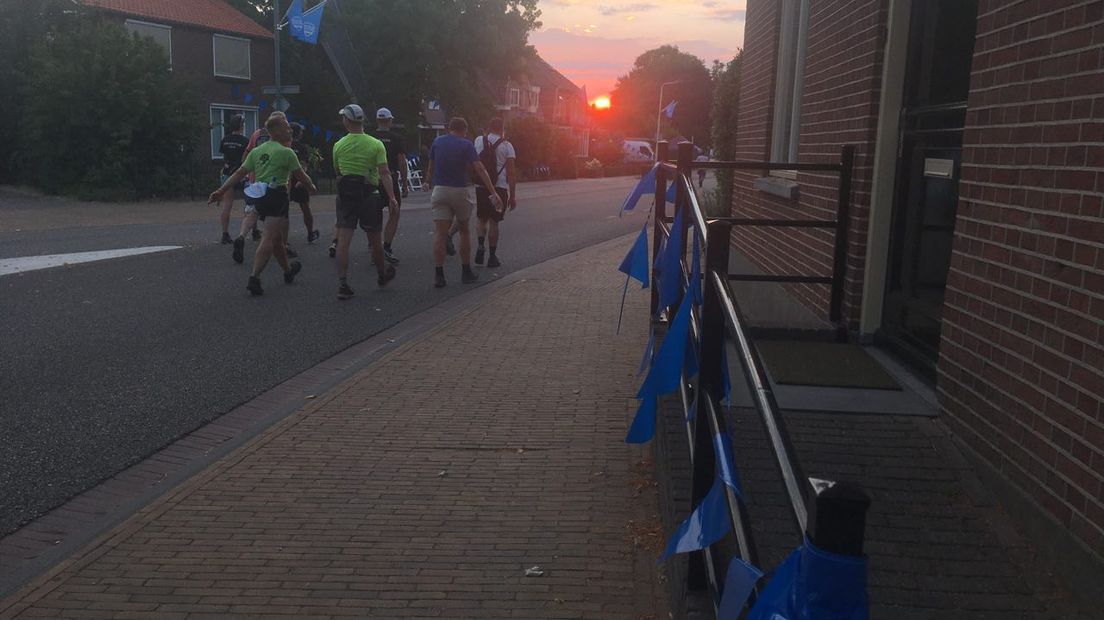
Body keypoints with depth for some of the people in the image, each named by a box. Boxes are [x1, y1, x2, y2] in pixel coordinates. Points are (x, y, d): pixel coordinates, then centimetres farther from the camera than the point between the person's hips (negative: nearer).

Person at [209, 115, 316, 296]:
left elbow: (239, 173, 7)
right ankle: (254, 278, -22)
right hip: (276, 196, -8)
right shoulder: (286, 152, -7)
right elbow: (301, 176, 0)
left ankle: (288, 271, 38)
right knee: (269, 239, -12)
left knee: (277, 237, 21)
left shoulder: (257, 151, 13)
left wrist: (221, 191, 7)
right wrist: (312, 187, 19)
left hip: (260, 196, 8)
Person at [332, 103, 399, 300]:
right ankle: (382, 275, 33)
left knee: (343, 240, -3)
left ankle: (342, 284, -11)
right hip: (369, 194, -1)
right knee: (375, 239, 14)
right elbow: (384, 173, -12)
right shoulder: (376, 144, -4)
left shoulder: (339, 145, 2)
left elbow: (337, 171, 13)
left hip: (345, 193, 1)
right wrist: (392, 197, -13)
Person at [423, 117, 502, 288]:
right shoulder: (466, 145, -4)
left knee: (440, 233, -3)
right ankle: (466, 272, 17)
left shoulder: (437, 142, 6)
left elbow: (431, 167, 15)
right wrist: (494, 193, -15)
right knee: (464, 231, 14)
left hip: (439, 190, 2)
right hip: (460, 191, -2)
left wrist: (429, 184, 32)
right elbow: (480, 169, -12)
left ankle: (439, 275, -11)